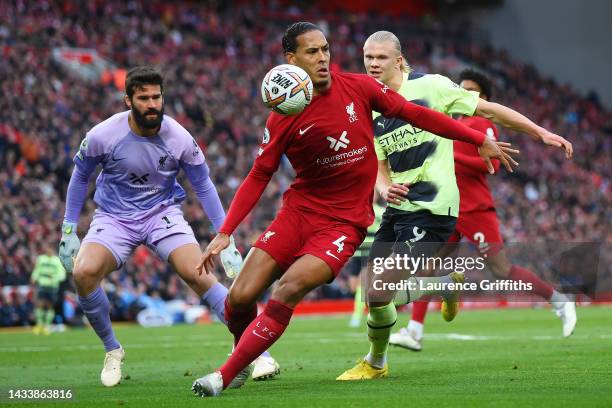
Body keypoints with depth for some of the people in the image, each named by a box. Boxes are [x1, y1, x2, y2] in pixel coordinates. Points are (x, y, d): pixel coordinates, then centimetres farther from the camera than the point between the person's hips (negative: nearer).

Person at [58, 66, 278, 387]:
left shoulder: (179, 138, -14)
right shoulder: (102, 136, -16)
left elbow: (203, 187, 0)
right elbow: (80, 177, 3)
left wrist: (226, 240, -2)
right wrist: (68, 230, 3)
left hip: (163, 213, 0)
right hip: (114, 217, 0)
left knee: (197, 274, -23)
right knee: (84, 273, -26)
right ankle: (112, 349, -1)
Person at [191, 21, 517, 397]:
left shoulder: (359, 88, -4)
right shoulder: (283, 118, -4)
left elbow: (414, 114, 4)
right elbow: (260, 177, 2)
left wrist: (481, 141, 6)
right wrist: (225, 233, -7)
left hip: (345, 223, -1)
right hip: (299, 211, 2)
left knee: (287, 292, -23)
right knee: (240, 298, -9)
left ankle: (225, 376, -17)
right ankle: (247, 358, 24)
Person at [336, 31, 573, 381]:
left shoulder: (430, 86, -7)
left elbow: (488, 110, -3)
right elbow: (380, 167, 12)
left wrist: (542, 133, -5)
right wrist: (385, 188, -13)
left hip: (431, 209, -6)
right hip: (398, 208, 6)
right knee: (375, 295, 2)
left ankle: (446, 283, 12)